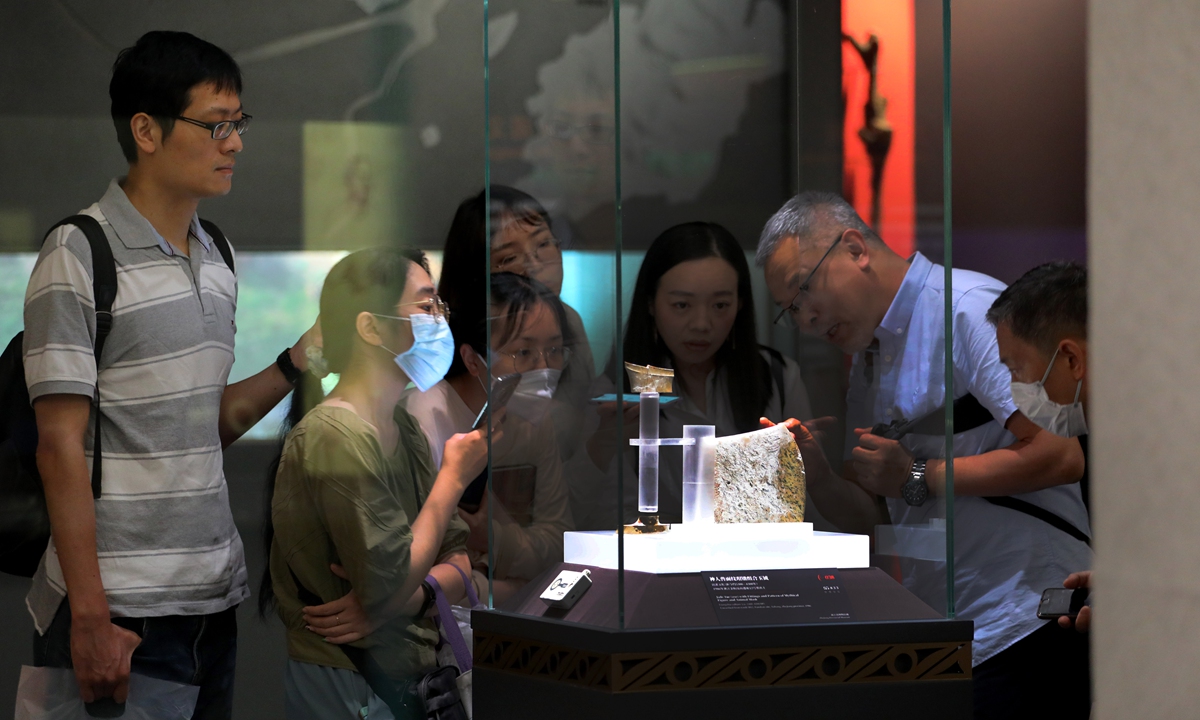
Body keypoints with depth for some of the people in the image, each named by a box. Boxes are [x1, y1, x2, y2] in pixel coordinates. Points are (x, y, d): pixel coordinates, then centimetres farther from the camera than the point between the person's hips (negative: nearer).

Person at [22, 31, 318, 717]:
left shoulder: (217, 258, 13)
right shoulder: (79, 255, -10)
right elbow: (62, 445, -13)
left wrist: (297, 363, 0)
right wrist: (90, 617, -17)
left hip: (216, 601, 7)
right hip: (122, 609, -7)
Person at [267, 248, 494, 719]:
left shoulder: (404, 428, 10)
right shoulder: (338, 435, -20)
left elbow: (459, 564, 7)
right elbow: (391, 588, -23)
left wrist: (401, 599, -15)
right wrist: (454, 477, -13)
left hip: (406, 678, 9)